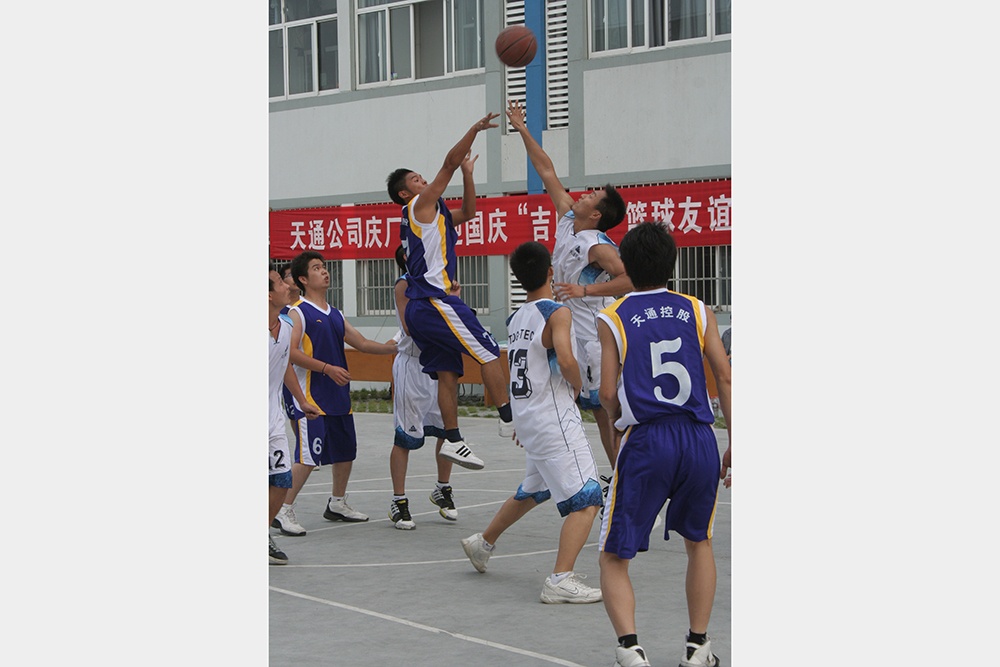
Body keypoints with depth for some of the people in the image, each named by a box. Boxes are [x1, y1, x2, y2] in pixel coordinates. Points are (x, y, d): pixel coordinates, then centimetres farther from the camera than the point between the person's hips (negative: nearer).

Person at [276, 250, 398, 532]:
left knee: (346, 451, 15)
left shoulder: (335, 315, 16)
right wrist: (327, 368, -23)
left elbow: (362, 343, 19)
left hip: (339, 397, 8)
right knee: (307, 456, -14)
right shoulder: (298, 312, -7)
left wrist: (394, 347, 7)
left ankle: (337, 504, 31)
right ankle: (282, 512, -8)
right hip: (311, 397, -8)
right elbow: (291, 352, -18)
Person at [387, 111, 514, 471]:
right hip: (434, 301, -10)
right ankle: (509, 419, -10)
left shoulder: (429, 215, 25)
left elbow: (468, 212, 32)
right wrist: (474, 130, -10)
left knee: (448, 372, 5)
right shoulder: (421, 205, -1)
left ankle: (453, 440, 2)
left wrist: (468, 171, 24)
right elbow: (449, 163, -8)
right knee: (489, 352, -8)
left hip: (419, 307, 10)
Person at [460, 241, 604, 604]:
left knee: (532, 490, 30)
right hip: (554, 421, -8)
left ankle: (483, 542, 44)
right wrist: (578, 385, -11)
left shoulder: (515, 319, 10)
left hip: (526, 418, 9)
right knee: (586, 499, -10)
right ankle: (560, 581, -20)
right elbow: (566, 360, -28)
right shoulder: (557, 313, -14)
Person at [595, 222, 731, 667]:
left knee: (614, 557, 8)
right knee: (698, 542, 26)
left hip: (646, 441, -2)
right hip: (699, 439, 3)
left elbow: (608, 395, 1)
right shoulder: (697, 311, 11)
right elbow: (724, 378, 5)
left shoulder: (612, 318, 5)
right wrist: (734, 446, 9)